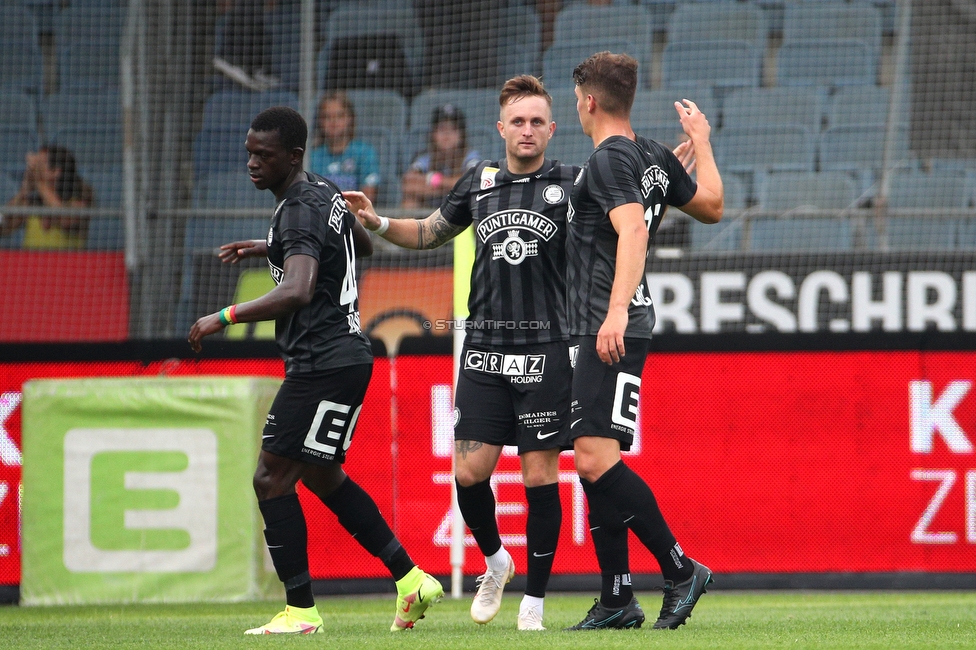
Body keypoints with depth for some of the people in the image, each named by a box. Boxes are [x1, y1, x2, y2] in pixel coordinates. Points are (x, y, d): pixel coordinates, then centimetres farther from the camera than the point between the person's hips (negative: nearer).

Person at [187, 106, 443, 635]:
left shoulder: (300, 212, -18)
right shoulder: (323, 193, 13)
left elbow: (298, 293, -33)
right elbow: (362, 242, 34)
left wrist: (224, 317, -28)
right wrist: (271, 249, 33)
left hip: (324, 365, -11)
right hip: (341, 355, 11)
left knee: (272, 479, -8)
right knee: (322, 477, 20)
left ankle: (301, 610, -5)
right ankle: (412, 580, 22)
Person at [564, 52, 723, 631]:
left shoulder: (609, 160, -12)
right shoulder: (655, 157, 15)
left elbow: (633, 230, -27)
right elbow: (712, 206, 27)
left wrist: (617, 310, -38)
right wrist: (702, 141, 40)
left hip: (611, 331, -10)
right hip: (602, 330, 10)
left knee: (597, 457, -17)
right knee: (592, 460, 10)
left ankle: (681, 570, -15)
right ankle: (617, 600, 10)